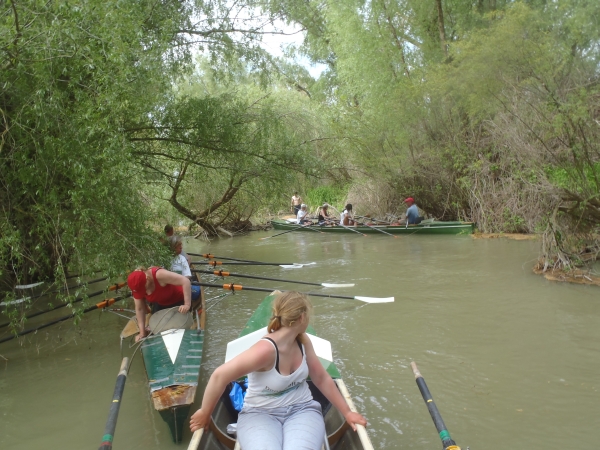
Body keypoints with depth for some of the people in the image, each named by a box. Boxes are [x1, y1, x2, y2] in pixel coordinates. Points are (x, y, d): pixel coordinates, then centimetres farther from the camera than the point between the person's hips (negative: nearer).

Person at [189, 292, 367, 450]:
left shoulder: (303, 341, -2)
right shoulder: (265, 349, -26)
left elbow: (322, 379, 8)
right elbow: (220, 375, -26)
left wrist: (346, 412, 9)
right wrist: (204, 414, -14)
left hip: (302, 410, 4)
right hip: (260, 414, -4)